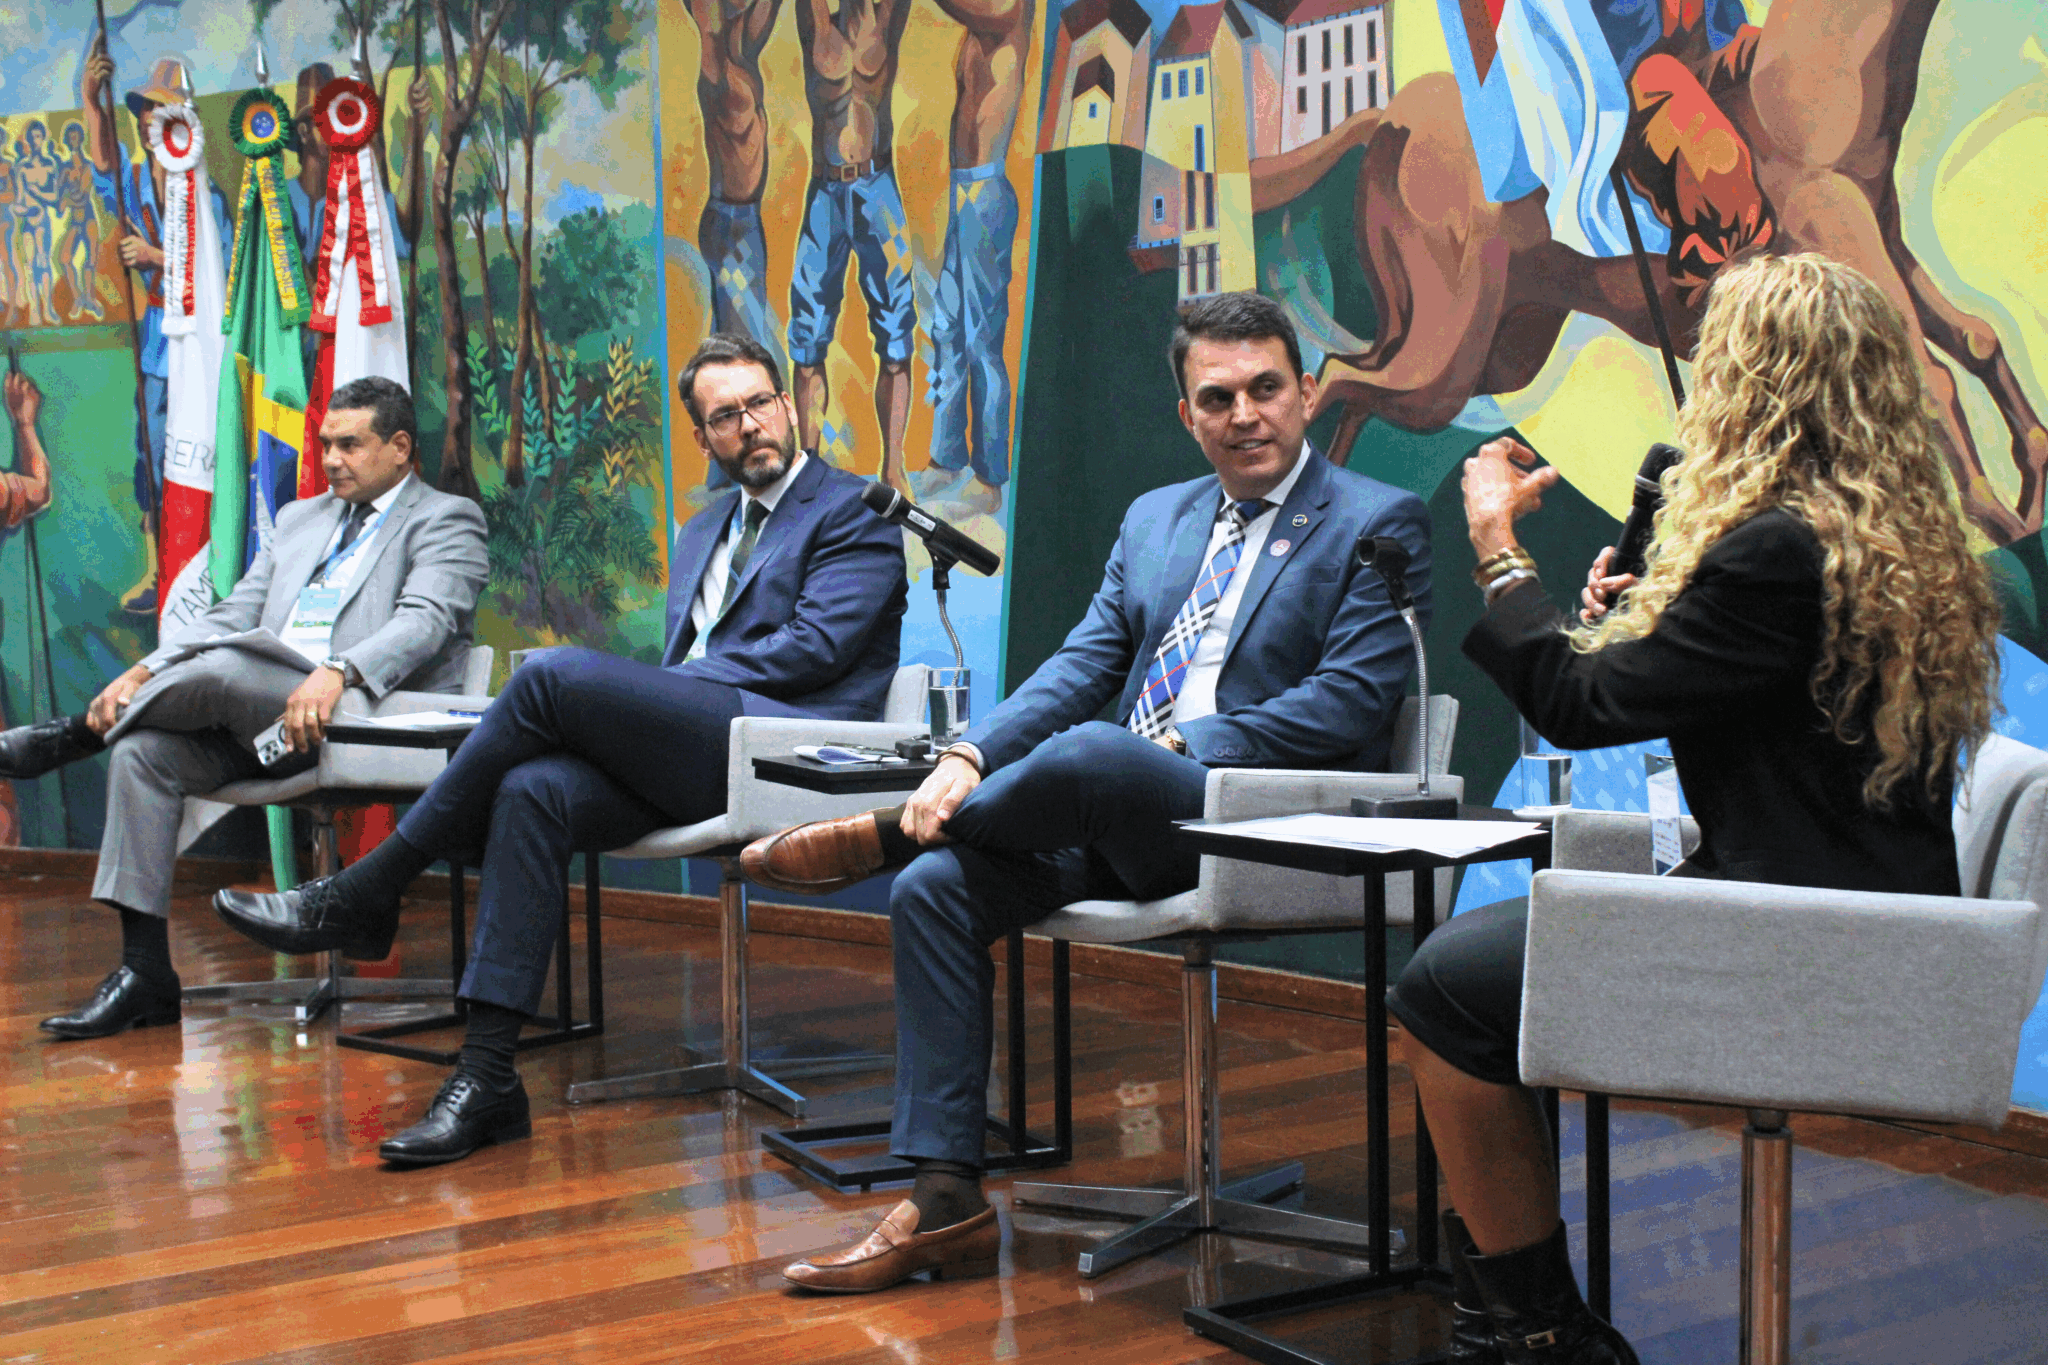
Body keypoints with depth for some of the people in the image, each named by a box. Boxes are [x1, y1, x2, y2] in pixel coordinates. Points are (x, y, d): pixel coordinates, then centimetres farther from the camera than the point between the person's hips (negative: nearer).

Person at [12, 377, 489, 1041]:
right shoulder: (299, 519, 28)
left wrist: (336, 674, -32)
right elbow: (232, 614, 21)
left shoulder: (447, 520, 5)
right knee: (142, 750, -19)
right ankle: (145, 973, -17)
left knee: (224, 669, -32)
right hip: (258, 720, 7)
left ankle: (70, 735, -7)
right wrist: (142, 674, 2)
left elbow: (423, 623, -13)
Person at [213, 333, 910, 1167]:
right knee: (534, 791, -25)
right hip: (693, 752, 7)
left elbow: (816, 648, -8)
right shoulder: (703, 532, 30)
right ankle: (487, 1076, -29)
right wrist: (613, 711, 1)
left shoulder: (853, 512, 6)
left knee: (556, 673, -24)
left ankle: (361, 899, -16)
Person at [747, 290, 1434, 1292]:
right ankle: (944, 1202, -13)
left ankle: (887, 833, -7)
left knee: (1089, 752, -36)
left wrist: (1183, 746, -16)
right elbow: (1082, 663, 12)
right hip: (1121, 827, 7)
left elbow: (1352, 701, -11)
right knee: (935, 888, -15)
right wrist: (970, 757, -6)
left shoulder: (1378, 524, 0)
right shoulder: (1154, 519, 20)